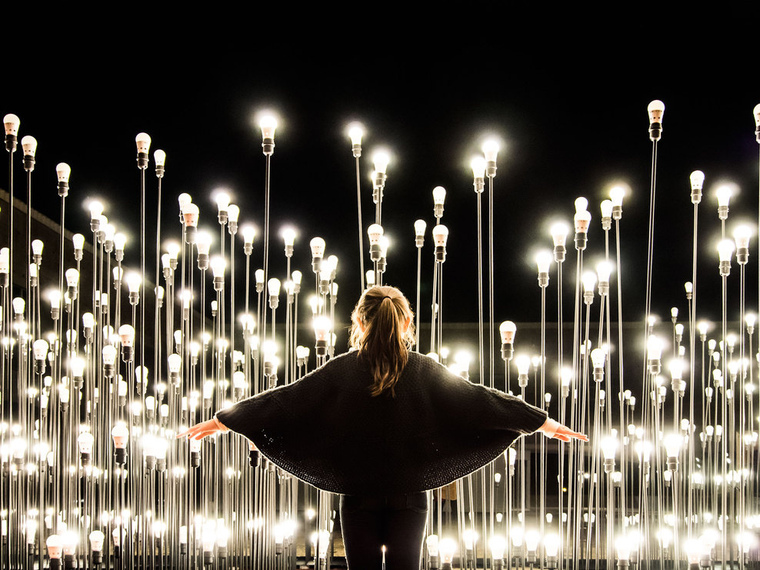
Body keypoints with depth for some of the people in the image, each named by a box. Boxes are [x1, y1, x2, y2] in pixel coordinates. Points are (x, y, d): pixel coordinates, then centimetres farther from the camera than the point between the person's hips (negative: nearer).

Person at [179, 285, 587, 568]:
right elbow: (481, 400, 3)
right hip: (409, 495, 0)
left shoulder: (341, 371, -4)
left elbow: (283, 400, 1)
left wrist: (222, 420, 11)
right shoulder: (425, 372, -3)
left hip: (359, 496, 0)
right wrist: (542, 422, 13)